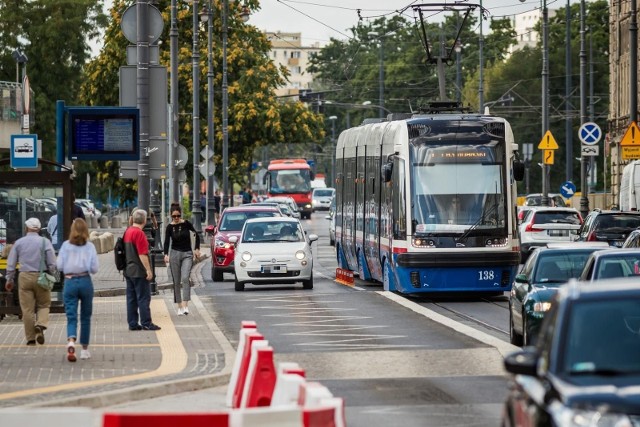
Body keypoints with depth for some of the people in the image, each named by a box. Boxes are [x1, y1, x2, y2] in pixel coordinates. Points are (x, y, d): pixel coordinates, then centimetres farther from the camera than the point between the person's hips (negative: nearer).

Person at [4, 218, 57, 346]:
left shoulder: (19, 243, 4)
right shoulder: (45, 242, -2)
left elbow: (11, 263, 5)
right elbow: (52, 263, -5)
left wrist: (9, 280, 14)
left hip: (25, 277, 1)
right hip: (41, 277, -1)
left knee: (27, 309, 4)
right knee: (43, 305, 13)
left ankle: (30, 339, 6)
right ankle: (40, 325, -14)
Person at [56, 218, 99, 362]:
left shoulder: (66, 245, -2)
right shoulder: (89, 246, -3)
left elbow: (59, 266, -3)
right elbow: (94, 268, -5)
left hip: (70, 282, 0)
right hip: (85, 281, 0)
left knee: (71, 317, -1)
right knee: (85, 317, 14)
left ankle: (71, 341, -29)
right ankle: (84, 349, 20)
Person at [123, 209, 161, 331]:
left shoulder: (127, 232, 11)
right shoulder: (139, 233, -16)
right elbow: (142, 254, -20)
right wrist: (148, 270, -16)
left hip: (128, 270, 9)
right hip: (139, 271, -9)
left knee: (131, 298, 9)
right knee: (144, 298, -4)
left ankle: (132, 323, 10)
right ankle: (146, 323, -3)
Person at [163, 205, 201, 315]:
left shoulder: (186, 224, -4)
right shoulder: (170, 227, -2)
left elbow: (196, 235, 10)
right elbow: (167, 242, -11)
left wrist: (197, 249, 4)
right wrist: (166, 255, -27)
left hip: (187, 254, -1)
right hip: (175, 253, 1)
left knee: (185, 278, -19)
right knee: (176, 281, 4)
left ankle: (185, 305, -25)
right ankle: (179, 306, 12)